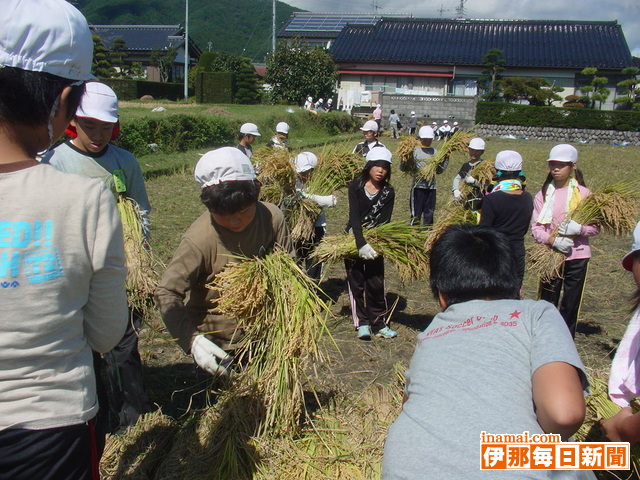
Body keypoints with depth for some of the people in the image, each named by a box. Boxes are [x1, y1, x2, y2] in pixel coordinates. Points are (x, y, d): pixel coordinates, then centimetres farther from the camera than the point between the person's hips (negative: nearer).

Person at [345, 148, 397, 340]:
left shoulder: (388, 192, -4)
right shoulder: (356, 186, -10)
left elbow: (385, 221, -9)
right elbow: (354, 216, -20)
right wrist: (361, 244, -32)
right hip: (354, 240, -1)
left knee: (376, 283, 2)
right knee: (356, 283, 3)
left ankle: (379, 323, 12)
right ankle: (361, 323, 12)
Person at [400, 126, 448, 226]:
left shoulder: (435, 152, 10)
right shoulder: (415, 151, -4)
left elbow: (439, 170, 16)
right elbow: (403, 168, -7)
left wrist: (446, 159, 10)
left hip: (431, 186, 4)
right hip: (418, 186, -4)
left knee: (429, 212, 12)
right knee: (416, 212, 0)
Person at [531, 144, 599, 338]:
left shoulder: (583, 193, 0)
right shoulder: (543, 194, 2)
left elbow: (596, 227, 1)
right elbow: (535, 227, -3)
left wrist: (579, 228, -20)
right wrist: (553, 240, -21)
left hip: (577, 256, 0)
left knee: (570, 304, 6)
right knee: (547, 302, 4)